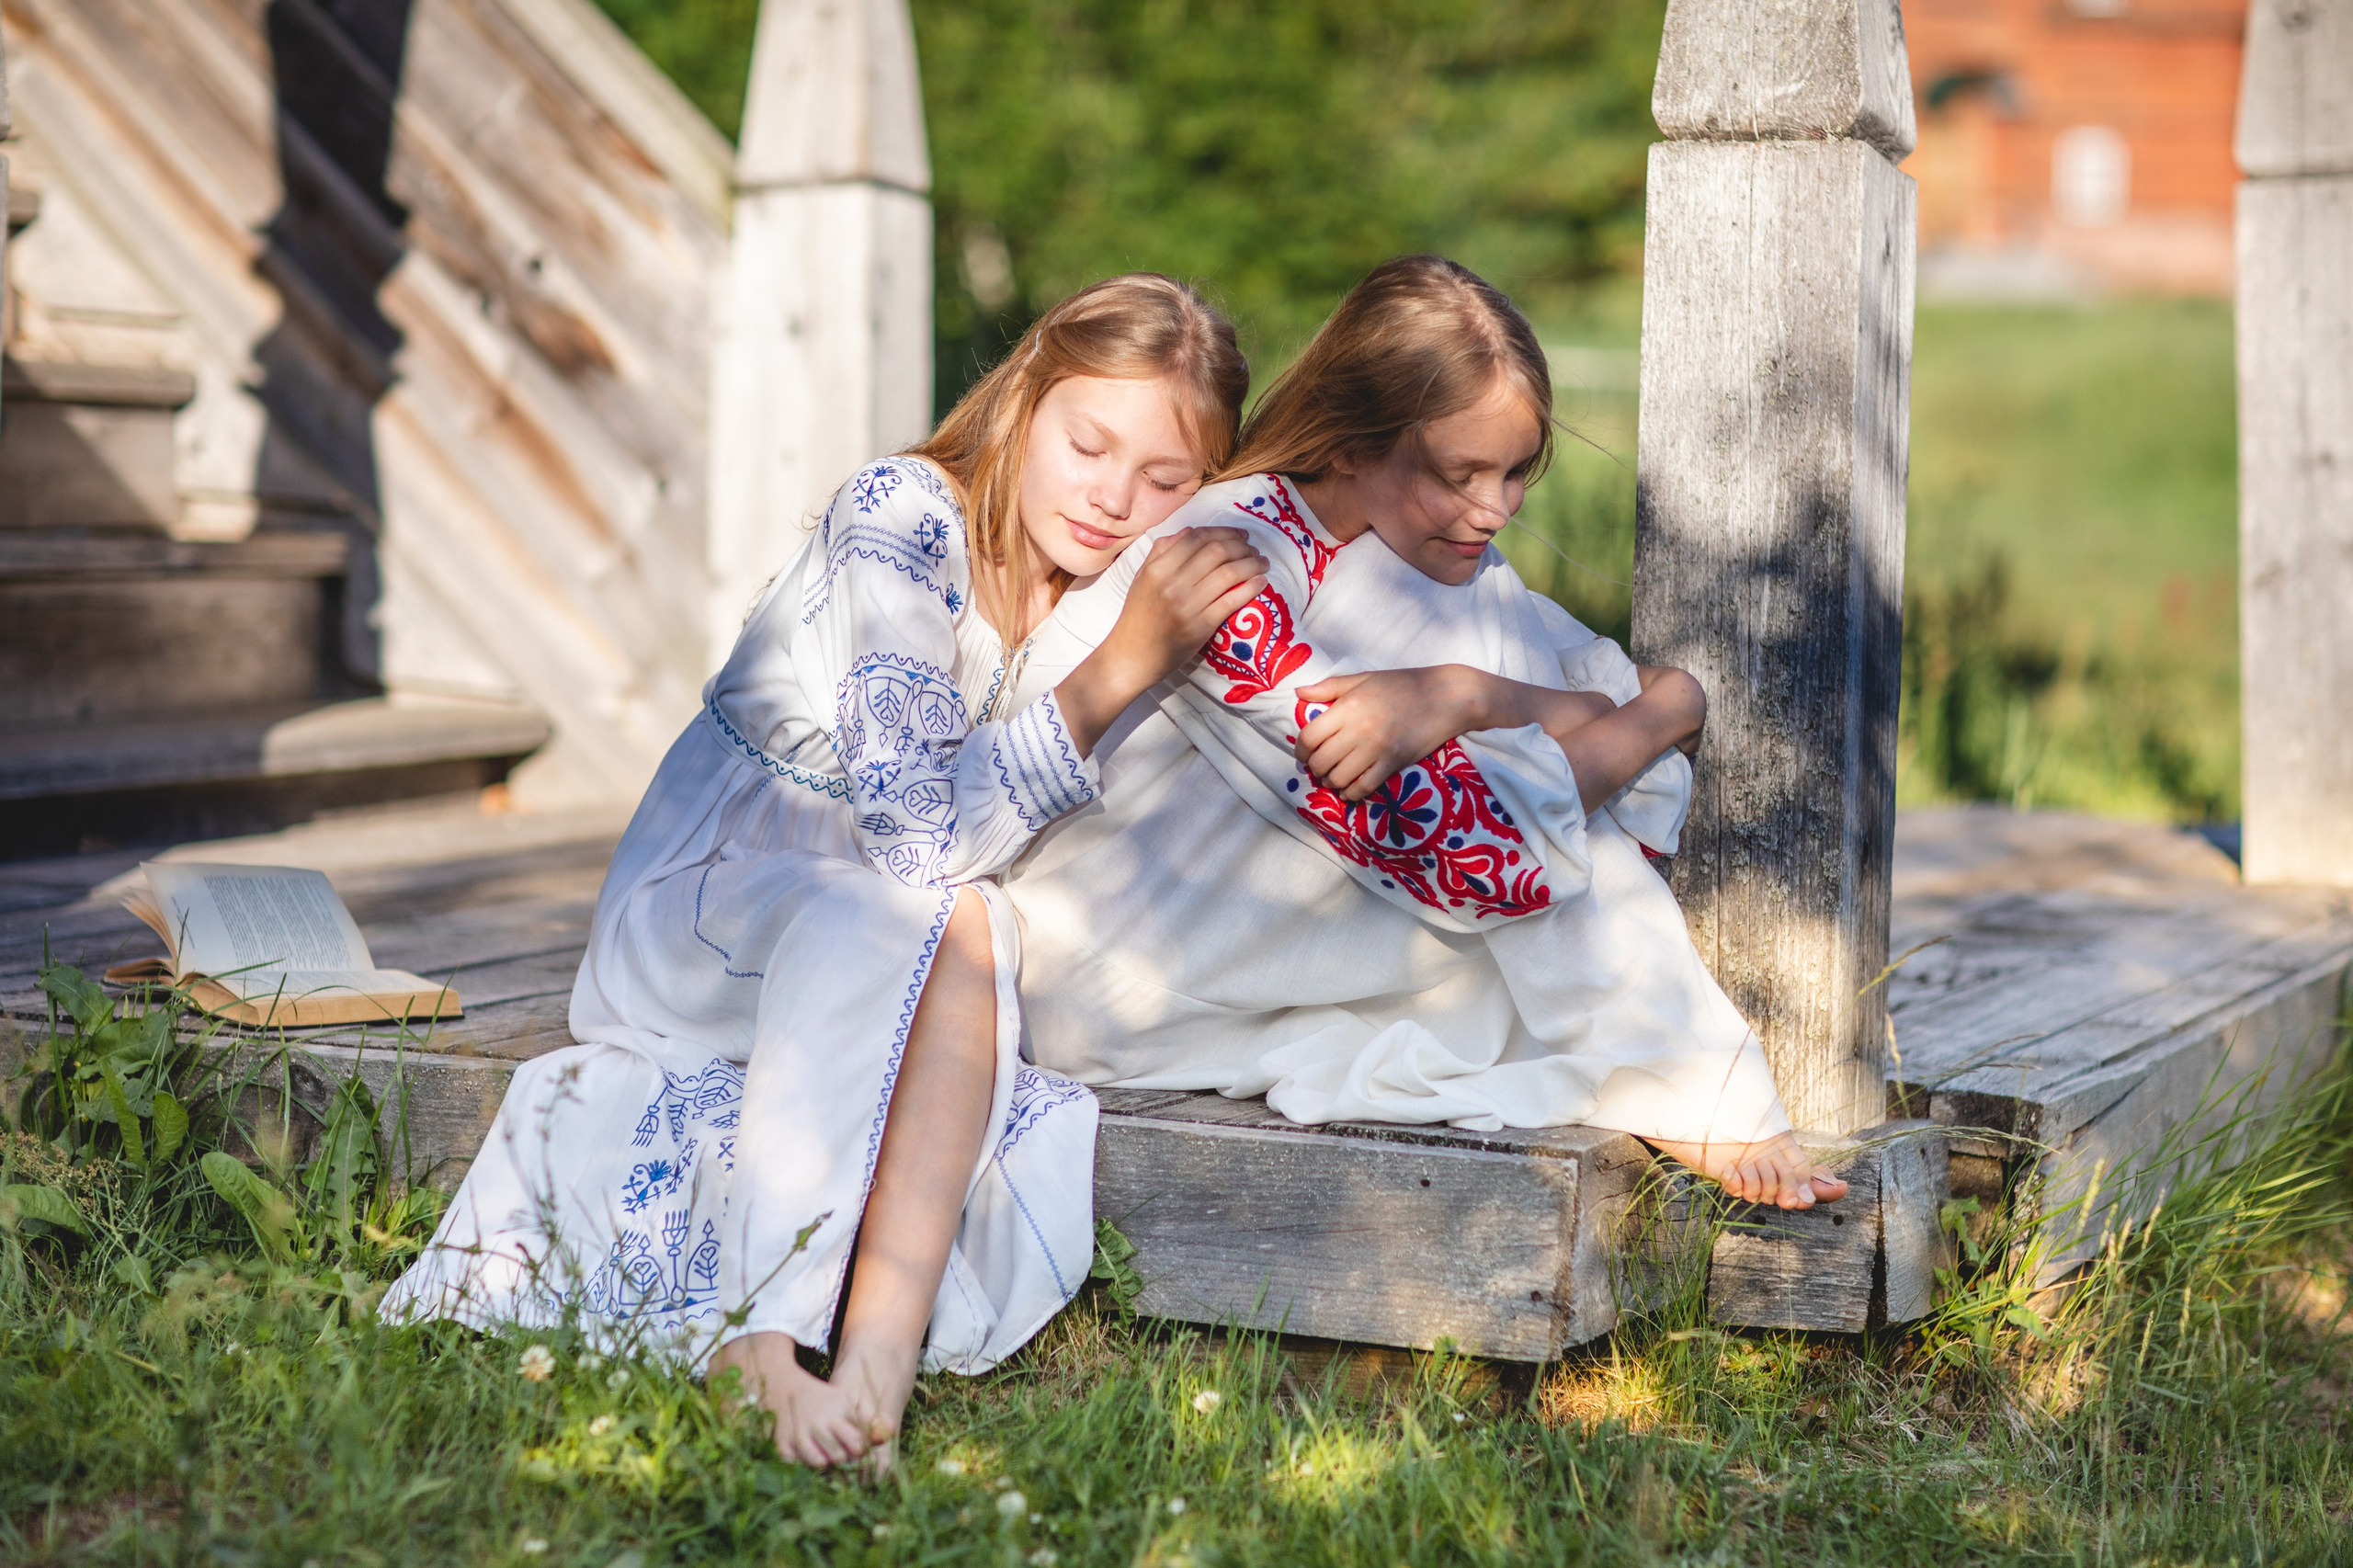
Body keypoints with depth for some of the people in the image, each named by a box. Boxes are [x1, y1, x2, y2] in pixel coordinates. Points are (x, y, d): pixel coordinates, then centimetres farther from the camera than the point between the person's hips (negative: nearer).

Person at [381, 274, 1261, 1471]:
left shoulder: (1103, 601, 4)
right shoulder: (901, 518, -17)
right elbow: (922, 832, -28)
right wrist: (1119, 669, -29)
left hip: (879, 973, 6)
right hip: (703, 912, -6)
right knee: (946, 923, -36)